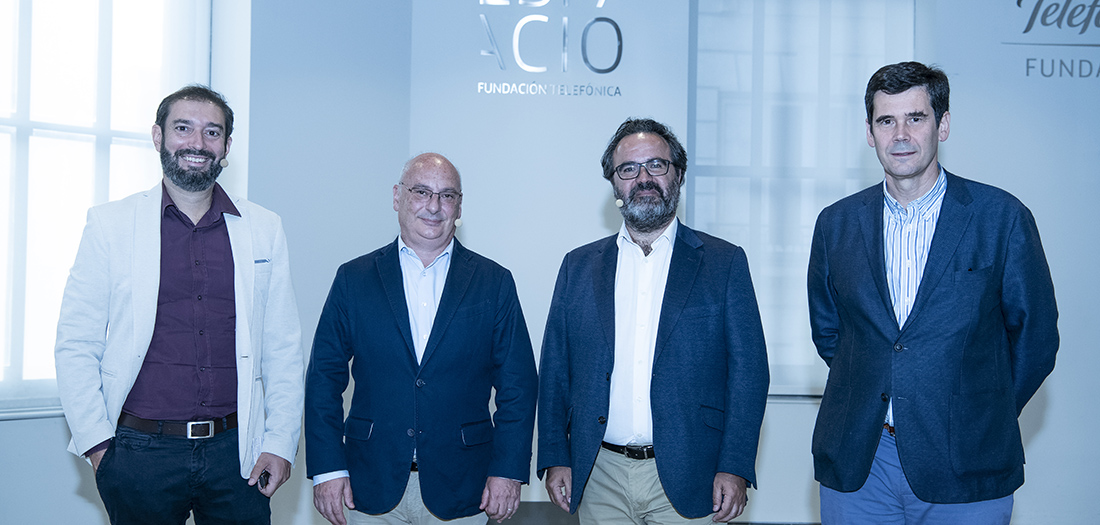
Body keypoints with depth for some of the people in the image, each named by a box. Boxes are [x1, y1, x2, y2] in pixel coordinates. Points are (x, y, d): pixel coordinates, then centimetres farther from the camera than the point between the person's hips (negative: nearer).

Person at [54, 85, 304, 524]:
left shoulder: (264, 229, 6)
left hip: (236, 452, 1)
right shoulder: (111, 224, 1)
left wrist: (280, 441, 0)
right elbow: (76, 345, 1)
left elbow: (283, 348, 7)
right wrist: (98, 444, -6)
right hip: (139, 452, -1)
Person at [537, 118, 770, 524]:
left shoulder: (725, 262, 2)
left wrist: (735, 468, -9)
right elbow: (555, 372, 9)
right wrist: (555, 459, 1)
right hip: (600, 480, 2)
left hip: (686, 483, -2)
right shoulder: (579, 266, 9)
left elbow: (748, 371, -1)